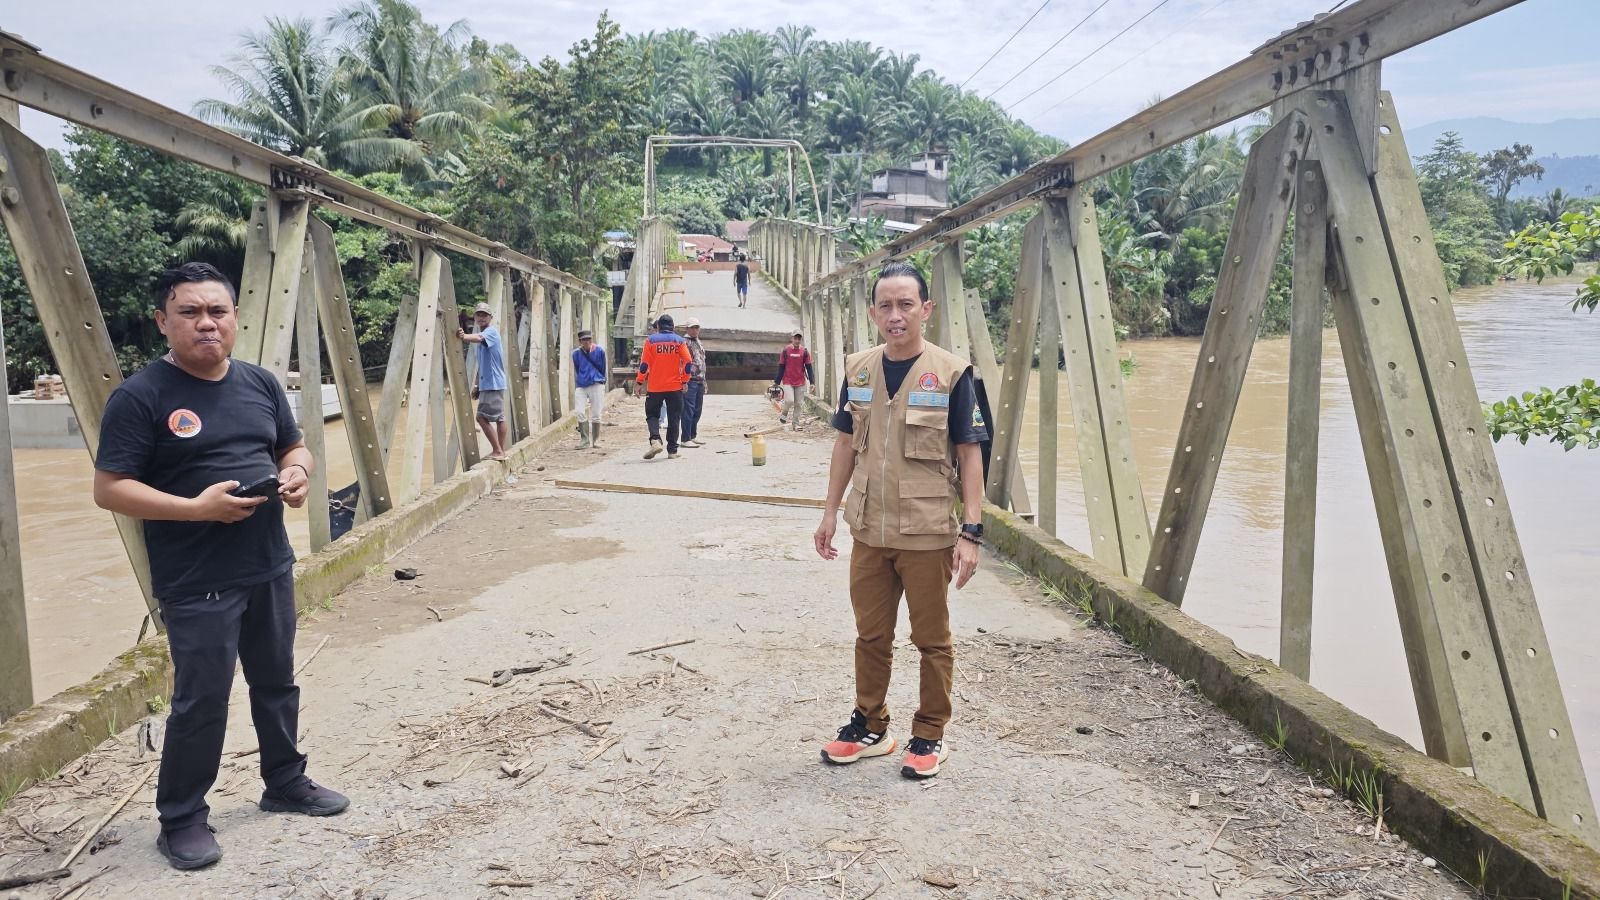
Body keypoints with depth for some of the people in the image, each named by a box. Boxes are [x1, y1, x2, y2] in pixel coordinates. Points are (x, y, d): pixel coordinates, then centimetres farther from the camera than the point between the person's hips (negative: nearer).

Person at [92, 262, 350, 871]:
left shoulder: (260, 383, 7)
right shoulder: (140, 397, -12)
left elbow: (293, 448, 18)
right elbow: (110, 489, -14)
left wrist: (298, 473, -6)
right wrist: (196, 507, -25)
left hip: (270, 567, 6)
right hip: (197, 583, -6)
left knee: (276, 682, 18)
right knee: (201, 701, 1)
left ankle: (286, 783, 36)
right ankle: (181, 819, 19)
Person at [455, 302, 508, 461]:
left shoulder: (491, 331, -10)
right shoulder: (483, 335, 17)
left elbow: (478, 338, -35)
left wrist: (464, 336, -54)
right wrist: (477, 385, 20)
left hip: (492, 383, -10)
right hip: (489, 383, 10)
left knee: (482, 417, -13)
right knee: (499, 418, 12)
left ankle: (497, 451, -9)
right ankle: (500, 451, 17)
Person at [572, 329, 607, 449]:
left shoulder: (599, 352, -3)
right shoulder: (576, 354, 2)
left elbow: (602, 369, 7)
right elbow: (577, 370, 13)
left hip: (596, 385, -1)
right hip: (581, 386, 2)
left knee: (596, 414, 2)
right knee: (580, 412, -10)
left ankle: (596, 440, 15)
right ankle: (585, 441, -4)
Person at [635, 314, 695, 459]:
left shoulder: (651, 340, -1)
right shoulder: (679, 341, 3)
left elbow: (644, 364, -5)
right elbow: (688, 363, -4)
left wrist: (641, 383, 2)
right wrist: (684, 381, 5)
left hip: (655, 387, -1)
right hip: (675, 387, 1)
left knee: (652, 414, 11)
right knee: (674, 418, 7)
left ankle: (655, 440, -13)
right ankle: (672, 451, 7)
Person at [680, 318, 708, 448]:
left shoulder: (698, 343, 21)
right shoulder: (684, 342, -8)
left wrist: (704, 381, 24)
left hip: (699, 381, 9)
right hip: (689, 381, -9)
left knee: (697, 410, 13)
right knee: (688, 410, -9)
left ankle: (693, 436, 23)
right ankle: (685, 439, -7)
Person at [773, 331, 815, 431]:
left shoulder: (805, 351, 0)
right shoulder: (786, 351, -4)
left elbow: (809, 367, 2)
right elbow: (781, 368, -1)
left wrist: (812, 382, -4)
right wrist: (776, 382, -2)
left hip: (800, 382, 2)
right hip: (787, 381, -2)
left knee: (797, 404, 4)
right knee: (789, 401, -16)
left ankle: (796, 424, 12)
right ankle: (783, 415, 12)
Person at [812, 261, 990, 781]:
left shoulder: (951, 373, -10)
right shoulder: (858, 370, 3)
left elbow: (969, 454, -8)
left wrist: (971, 531, -13)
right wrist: (830, 512, 10)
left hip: (928, 535, -4)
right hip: (869, 530, 4)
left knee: (932, 640, 10)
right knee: (870, 635, 15)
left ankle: (930, 735, 26)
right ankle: (870, 727, 32)